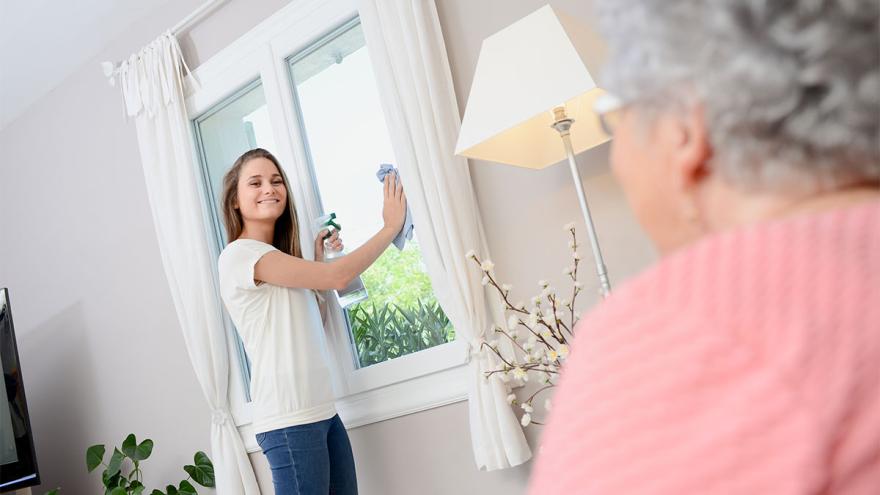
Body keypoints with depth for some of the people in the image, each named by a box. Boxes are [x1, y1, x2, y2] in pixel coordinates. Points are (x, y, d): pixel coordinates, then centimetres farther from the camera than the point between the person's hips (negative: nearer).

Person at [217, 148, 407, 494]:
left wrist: (319, 259, 13)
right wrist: (391, 226, -3)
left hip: (322, 412, 9)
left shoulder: (277, 257, 20)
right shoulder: (239, 254, -9)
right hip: (289, 421, -9)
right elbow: (338, 277, -15)